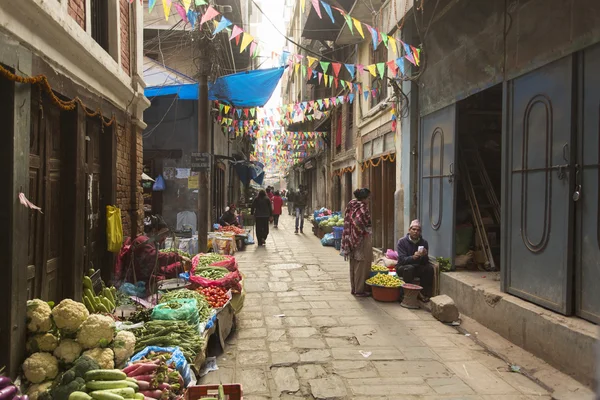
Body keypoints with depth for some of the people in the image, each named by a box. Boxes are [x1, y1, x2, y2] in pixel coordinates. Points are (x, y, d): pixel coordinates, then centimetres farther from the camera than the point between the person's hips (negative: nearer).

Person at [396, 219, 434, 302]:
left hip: (418, 268, 4)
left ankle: (424, 293, -13)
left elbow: (425, 262, -3)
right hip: (403, 267, -4)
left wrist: (424, 256, -27)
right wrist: (413, 257, -39)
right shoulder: (402, 242, -9)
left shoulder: (424, 242, 1)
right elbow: (402, 260, -19)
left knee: (430, 268, -23)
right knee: (409, 268, -36)